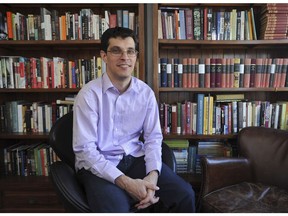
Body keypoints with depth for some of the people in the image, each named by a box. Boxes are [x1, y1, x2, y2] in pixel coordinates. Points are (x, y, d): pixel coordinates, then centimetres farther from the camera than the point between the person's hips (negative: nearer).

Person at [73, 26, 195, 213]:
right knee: (115, 209, -31)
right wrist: (125, 182, -23)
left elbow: (153, 138, 2)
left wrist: (152, 175, -16)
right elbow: (84, 149, -16)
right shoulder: (89, 94, -12)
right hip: (97, 166, -3)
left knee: (184, 194, -11)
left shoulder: (146, 92, 0)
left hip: (136, 159, 4)